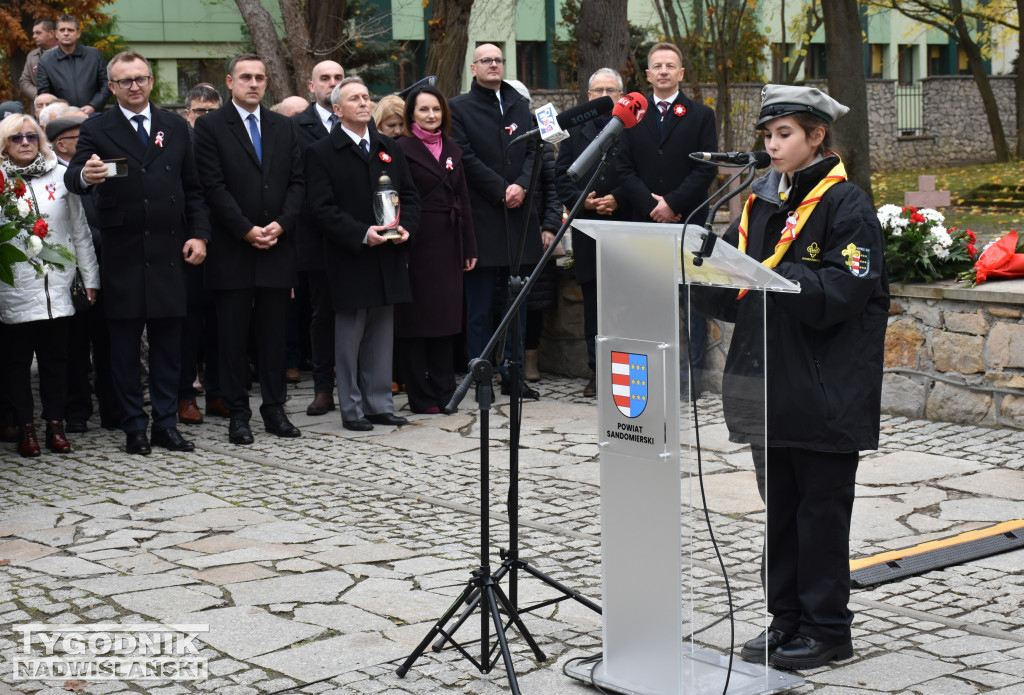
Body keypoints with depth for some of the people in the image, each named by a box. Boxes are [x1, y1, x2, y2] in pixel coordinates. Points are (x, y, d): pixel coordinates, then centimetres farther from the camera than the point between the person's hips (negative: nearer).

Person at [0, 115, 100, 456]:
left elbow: (80, 231, 9)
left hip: (58, 287, 2)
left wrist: (90, 278, 7)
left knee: (56, 359, 6)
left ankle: (55, 425, 14)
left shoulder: (59, 176, 8)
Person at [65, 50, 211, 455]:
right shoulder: (96, 130, 2)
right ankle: (134, 429, 12)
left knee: (168, 342, 6)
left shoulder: (175, 128, 12)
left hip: (169, 252, 3)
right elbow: (73, 178, -12)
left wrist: (199, 235, 1)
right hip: (122, 255, -2)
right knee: (125, 345, 3)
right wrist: (85, 175, -36)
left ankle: (166, 425, 15)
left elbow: (193, 189, 13)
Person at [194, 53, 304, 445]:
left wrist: (281, 224, -6)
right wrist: (246, 230, -13)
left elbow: (296, 181, 9)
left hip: (277, 248, 4)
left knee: (274, 333, 8)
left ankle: (274, 409, 16)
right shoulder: (210, 127, 0)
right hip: (232, 250, -3)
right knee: (232, 336, 1)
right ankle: (237, 413, 9)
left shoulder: (283, 128, 13)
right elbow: (214, 186, -8)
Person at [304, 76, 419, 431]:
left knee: (382, 336, 10)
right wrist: (362, 234, -19)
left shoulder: (389, 148, 15)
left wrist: (406, 226, -6)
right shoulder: (321, 152, -2)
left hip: (389, 257, 5)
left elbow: (409, 195, 15)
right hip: (350, 260, -5)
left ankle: (380, 404, 18)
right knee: (350, 337, 1)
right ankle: (351, 409, 10)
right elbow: (321, 207, -10)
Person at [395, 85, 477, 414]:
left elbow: (462, 200, 15)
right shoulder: (402, 149, -4)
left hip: (448, 246, 6)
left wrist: (469, 247, 12)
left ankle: (444, 392, 17)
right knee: (416, 321, 0)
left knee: (446, 318, 9)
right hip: (417, 246, -6)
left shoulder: (451, 149, 14)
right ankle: (420, 396, 6)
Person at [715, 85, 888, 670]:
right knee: (780, 507, 13)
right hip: (768, 382, 7)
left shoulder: (847, 204, -9)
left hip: (825, 390, -7)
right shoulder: (761, 201, 12)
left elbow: (842, 291, -19)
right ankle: (787, 620, 24)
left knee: (822, 508, 1)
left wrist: (770, 273, -26)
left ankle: (827, 628, 12)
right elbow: (733, 289, 13)